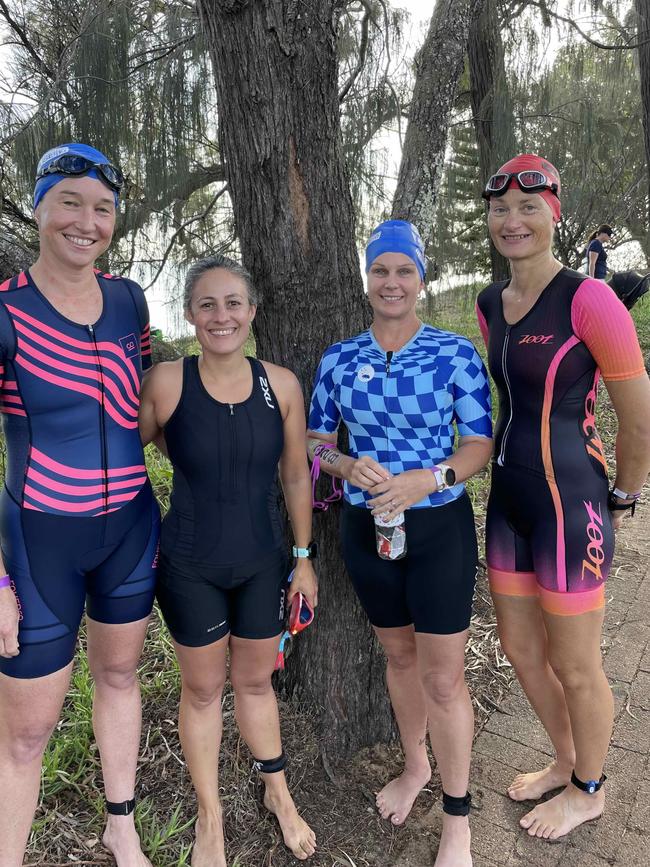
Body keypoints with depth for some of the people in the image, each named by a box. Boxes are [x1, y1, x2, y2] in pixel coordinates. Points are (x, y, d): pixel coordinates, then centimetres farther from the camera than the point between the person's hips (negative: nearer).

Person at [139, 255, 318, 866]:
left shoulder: (280, 385, -8)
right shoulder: (167, 383, -16)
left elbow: (296, 477, 0)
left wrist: (304, 557, 4)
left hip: (262, 563, 2)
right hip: (190, 567, -1)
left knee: (255, 680, 20)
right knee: (202, 688, 16)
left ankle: (277, 794, 46)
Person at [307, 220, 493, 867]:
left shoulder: (457, 354, -7)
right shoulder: (337, 359, 1)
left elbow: (480, 443, -6)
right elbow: (315, 441, 7)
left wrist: (430, 478, -23)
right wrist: (348, 466, -14)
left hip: (439, 527, -3)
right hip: (366, 526, 3)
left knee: (442, 676, 5)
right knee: (398, 654, 21)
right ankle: (415, 766, 47)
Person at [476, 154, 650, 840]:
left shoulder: (588, 299, -17)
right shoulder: (490, 306, 6)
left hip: (568, 503, -7)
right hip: (508, 499, 7)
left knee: (574, 666, 12)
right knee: (519, 648, 21)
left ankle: (588, 790, 42)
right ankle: (565, 761, 49)